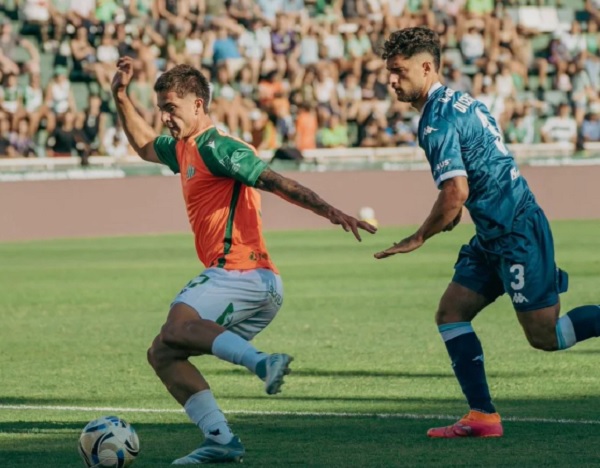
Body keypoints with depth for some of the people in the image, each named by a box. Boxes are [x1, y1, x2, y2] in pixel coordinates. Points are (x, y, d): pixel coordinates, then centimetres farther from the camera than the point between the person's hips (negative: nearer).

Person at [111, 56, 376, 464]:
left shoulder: (215, 148, -6)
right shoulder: (183, 149, 22)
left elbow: (275, 181, -15)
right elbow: (144, 144, 44)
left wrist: (329, 211, -25)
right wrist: (121, 95, 34)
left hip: (242, 274, -10)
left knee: (176, 327, -31)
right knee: (162, 355, 9)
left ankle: (263, 363, -47)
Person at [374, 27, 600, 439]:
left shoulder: (438, 119, -17)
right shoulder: (460, 101, 13)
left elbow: (456, 192, -24)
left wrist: (417, 239, -12)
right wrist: (454, 211, 21)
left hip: (516, 231, -10)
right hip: (495, 235, 10)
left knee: (545, 336, -6)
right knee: (450, 314, 5)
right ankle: (482, 416, 2)